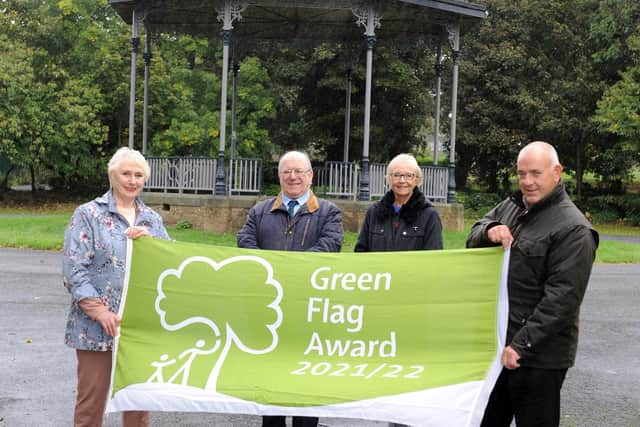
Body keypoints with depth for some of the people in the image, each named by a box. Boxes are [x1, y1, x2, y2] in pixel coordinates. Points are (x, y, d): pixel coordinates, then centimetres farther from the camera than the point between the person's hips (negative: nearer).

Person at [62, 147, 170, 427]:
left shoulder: (152, 219, 11)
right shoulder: (88, 214, -3)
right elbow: (74, 269, -9)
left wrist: (150, 242, -11)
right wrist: (100, 311, -16)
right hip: (98, 324, -4)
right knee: (92, 399, 3)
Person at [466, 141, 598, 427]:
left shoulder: (572, 229, -15)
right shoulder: (510, 207, 9)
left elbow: (562, 298, -21)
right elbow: (472, 241, 13)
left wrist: (521, 345, -22)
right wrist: (489, 231, -11)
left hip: (539, 356, -7)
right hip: (497, 345, 7)